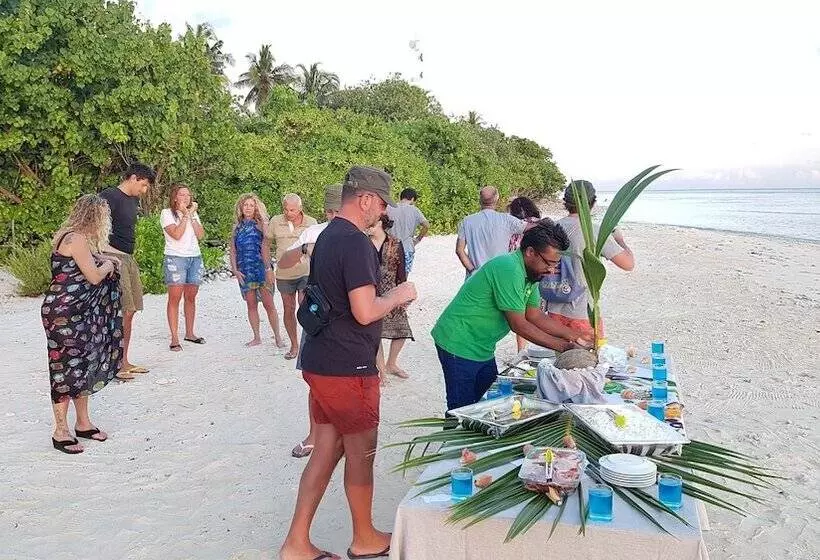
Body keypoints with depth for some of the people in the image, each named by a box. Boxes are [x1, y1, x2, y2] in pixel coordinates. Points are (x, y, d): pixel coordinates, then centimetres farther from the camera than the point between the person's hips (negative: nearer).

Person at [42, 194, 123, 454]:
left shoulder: (80, 238, 12)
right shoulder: (76, 239, -18)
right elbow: (94, 276, -17)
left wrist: (102, 260, 6)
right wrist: (107, 264, 1)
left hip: (81, 313, 10)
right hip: (64, 313, -10)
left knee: (85, 365, 14)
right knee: (66, 367, -2)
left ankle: (83, 423, 26)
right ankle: (60, 432, 9)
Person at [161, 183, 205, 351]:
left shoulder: (193, 213, 17)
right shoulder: (167, 213, 0)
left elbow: (200, 234, 3)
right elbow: (176, 234, -14)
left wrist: (192, 215, -3)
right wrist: (185, 215, -7)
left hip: (195, 258, 5)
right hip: (175, 258, -5)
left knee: (191, 297, 7)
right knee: (175, 298, -8)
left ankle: (189, 333, 17)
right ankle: (174, 339, -8)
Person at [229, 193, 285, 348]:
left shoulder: (261, 224, 1)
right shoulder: (237, 227, 10)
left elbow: (266, 247, -5)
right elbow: (233, 250, 11)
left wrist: (268, 269, -12)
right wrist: (235, 270, 0)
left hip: (261, 269, -3)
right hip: (244, 271, 3)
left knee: (268, 304, -4)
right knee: (251, 304, 8)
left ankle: (277, 337, 4)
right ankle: (256, 338, 16)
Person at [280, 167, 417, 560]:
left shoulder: (327, 236, 12)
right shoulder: (356, 243, -19)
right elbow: (365, 312, -24)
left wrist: (387, 299, 19)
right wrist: (398, 296, -7)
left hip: (320, 361, 9)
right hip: (348, 368, -9)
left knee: (327, 449, 14)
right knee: (361, 452, 8)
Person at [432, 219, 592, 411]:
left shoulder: (529, 273, 4)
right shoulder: (509, 269, -26)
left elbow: (536, 316, 8)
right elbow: (518, 325, -24)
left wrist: (576, 336, 0)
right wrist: (562, 346, -18)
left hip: (482, 348, 10)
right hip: (459, 345, -10)